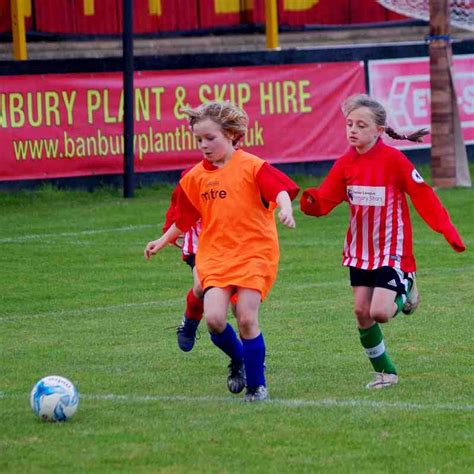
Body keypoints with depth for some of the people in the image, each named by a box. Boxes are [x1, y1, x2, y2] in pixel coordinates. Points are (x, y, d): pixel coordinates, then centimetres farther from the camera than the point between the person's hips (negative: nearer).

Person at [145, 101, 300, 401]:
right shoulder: (195, 177, 10)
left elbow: (280, 188, -19)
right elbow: (185, 219, 23)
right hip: (215, 255, 4)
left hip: (254, 252, -4)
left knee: (246, 318, -12)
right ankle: (238, 360, 19)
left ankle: (257, 384, 7)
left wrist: (285, 208, -39)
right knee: (214, 318, -13)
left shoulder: (251, 167, -6)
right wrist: (163, 241, 26)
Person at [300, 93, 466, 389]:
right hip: (361, 250, 6)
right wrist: (311, 201, -25)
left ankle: (405, 292, 19)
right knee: (361, 311, 2)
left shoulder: (393, 159, -16)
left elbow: (423, 195, -13)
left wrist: (447, 230, -18)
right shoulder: (346, 164, 0)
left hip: (392, 250, -6)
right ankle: (385, 372, 19)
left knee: (379, 312, -16)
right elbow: (324, 200, -1)